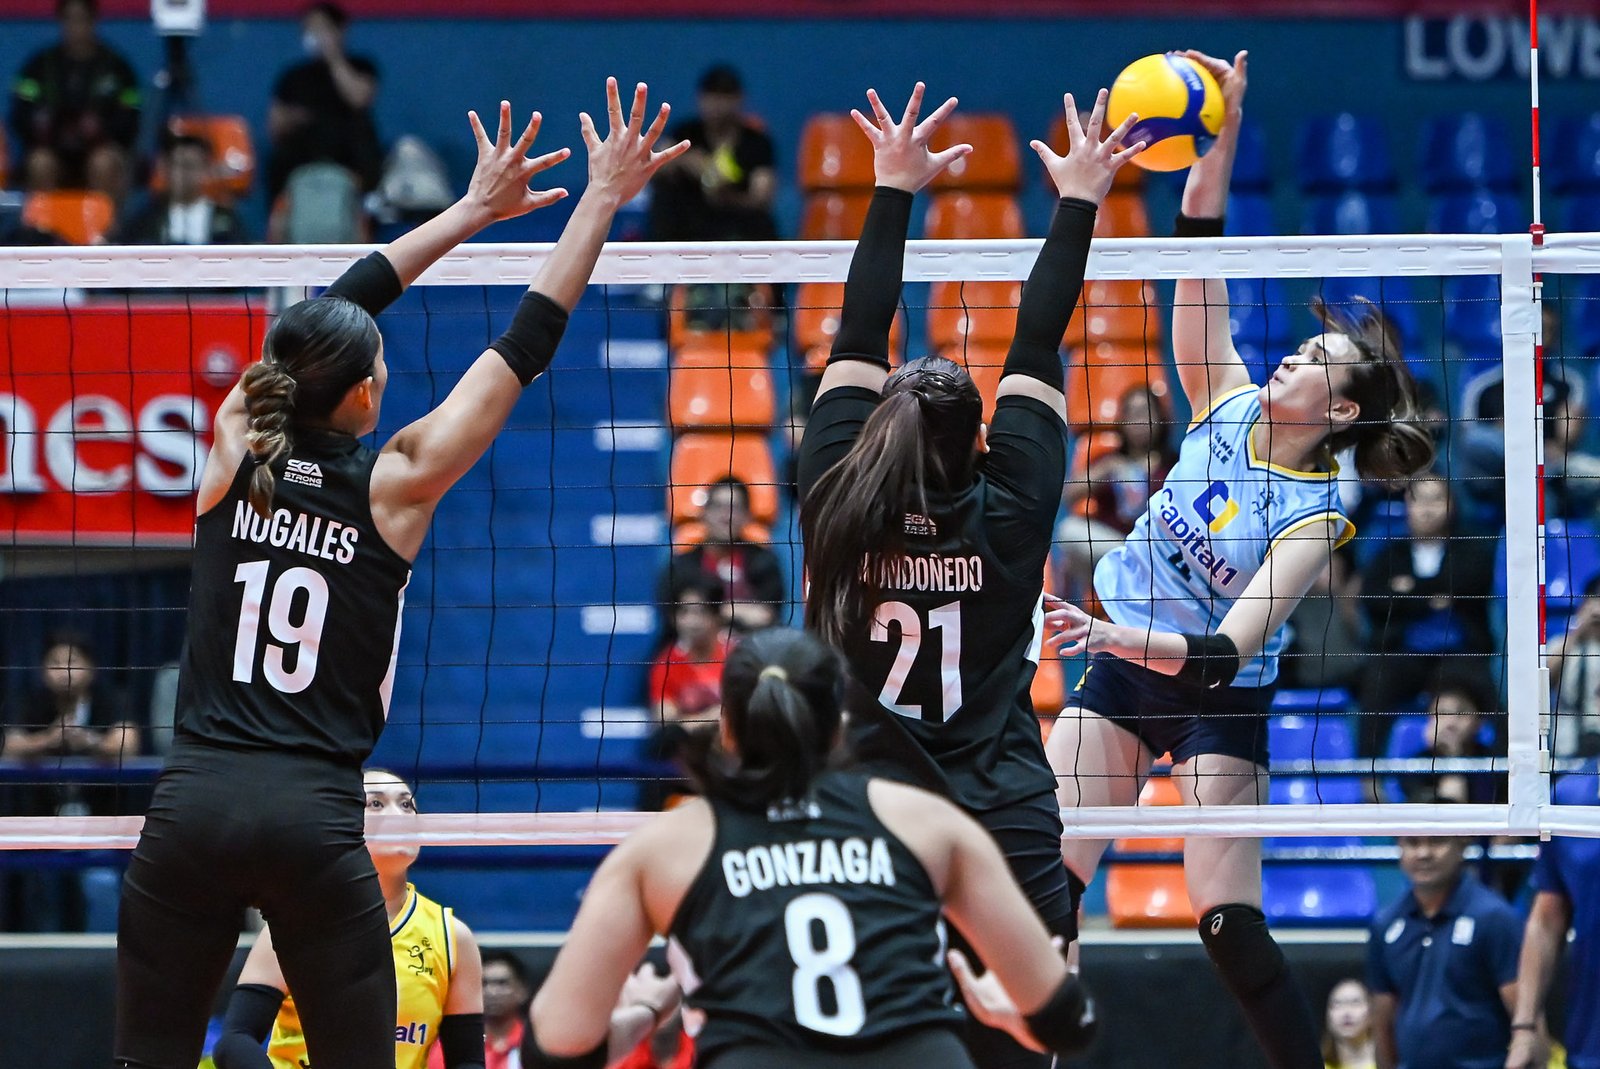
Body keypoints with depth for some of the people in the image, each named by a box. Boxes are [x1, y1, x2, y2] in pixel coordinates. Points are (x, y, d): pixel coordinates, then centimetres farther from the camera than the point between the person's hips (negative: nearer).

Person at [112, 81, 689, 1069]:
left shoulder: (237, 450, 6)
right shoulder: (395, 487, -1)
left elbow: (327, 319, 19)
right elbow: (525, 347, 4)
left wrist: (476, 210, 26)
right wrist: (602, 201, 11)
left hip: (192, 804, 3)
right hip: (314, 819, -2)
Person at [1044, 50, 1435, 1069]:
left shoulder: (1315, 512, -17)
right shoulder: (1227, 403, -5)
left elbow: (1234, 646, -26)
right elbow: (1197, 252, -11)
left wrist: (1139, 642, -43)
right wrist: (1222, 137, -23)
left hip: (1218, 696, -5)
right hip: (1121, 667, 5)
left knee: (1229, 919, -12)